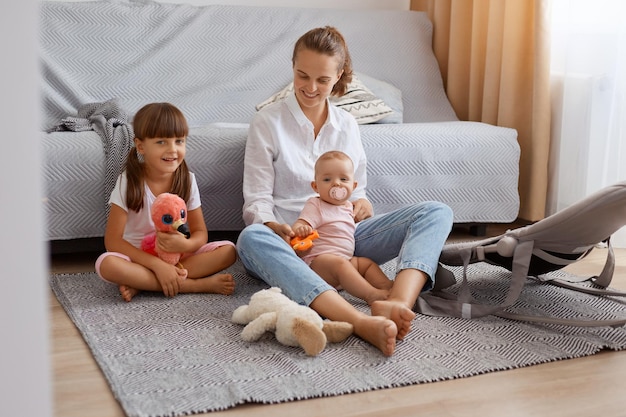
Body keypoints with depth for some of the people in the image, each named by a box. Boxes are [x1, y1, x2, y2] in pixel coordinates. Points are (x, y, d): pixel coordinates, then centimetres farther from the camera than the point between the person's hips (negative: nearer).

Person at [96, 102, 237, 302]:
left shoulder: (187, 180, -5)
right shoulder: (128, 182, -13)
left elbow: (201, 233, -1)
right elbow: (113, 240, -17)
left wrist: (185, 244, -27)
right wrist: (157, 265, -28)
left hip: (179, 255, 3)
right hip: (138, 257, -3)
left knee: (228, 250, -19)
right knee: (106, 264, -34)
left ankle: (141, 284, -24)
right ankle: (197, 284, -29)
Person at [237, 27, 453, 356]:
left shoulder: (347, 124, 16)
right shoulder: (267, 123, 4)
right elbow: (257, 199, -1)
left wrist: (362, 202, -4)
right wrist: (272, 226, -23)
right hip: (291, 240, -4)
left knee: (437, 213, -16)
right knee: (251, 238, -41)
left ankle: (397, 303, -47)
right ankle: (362, 323, -59)